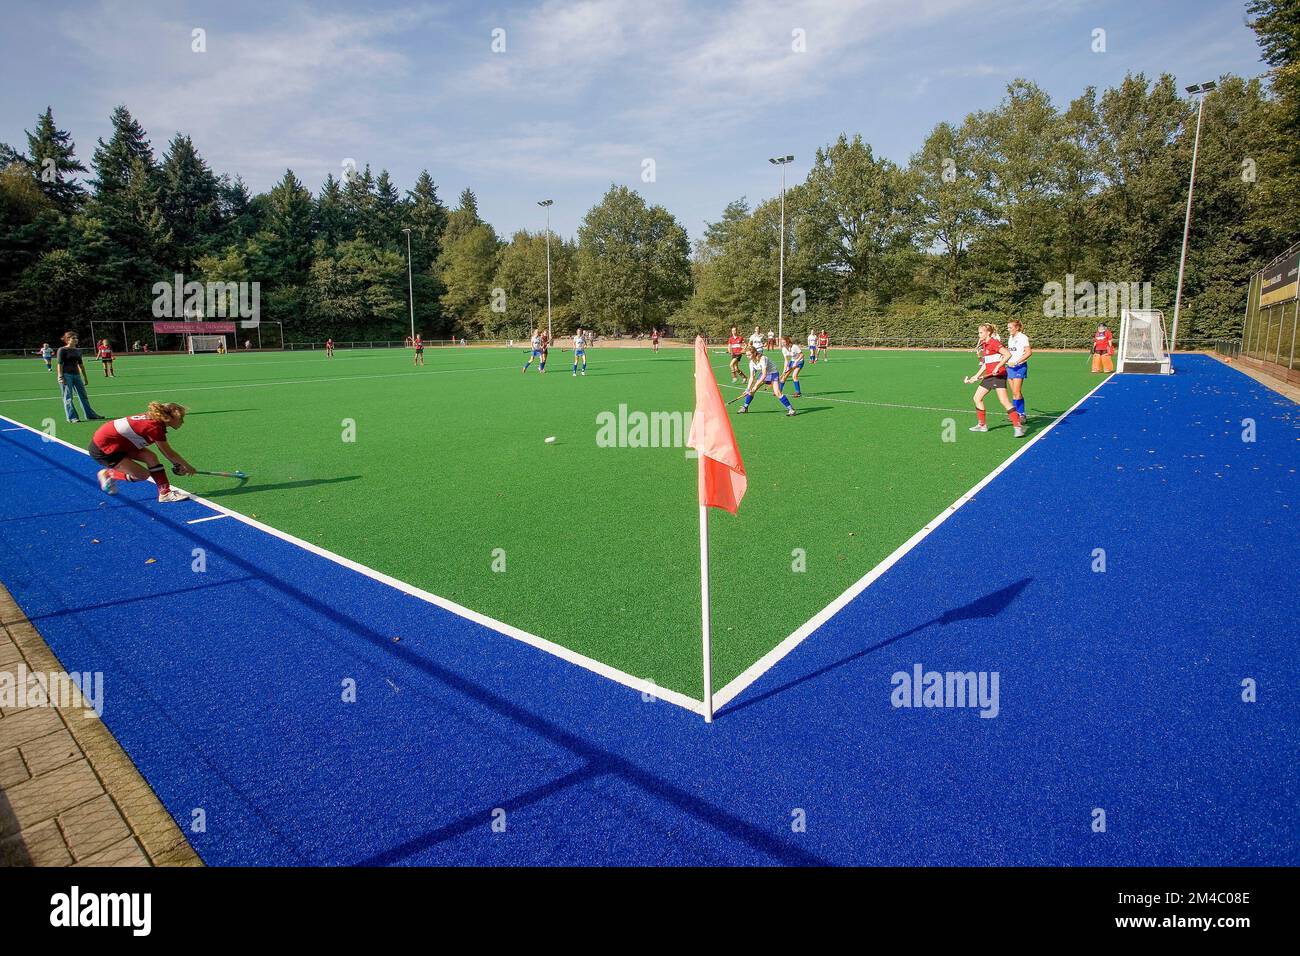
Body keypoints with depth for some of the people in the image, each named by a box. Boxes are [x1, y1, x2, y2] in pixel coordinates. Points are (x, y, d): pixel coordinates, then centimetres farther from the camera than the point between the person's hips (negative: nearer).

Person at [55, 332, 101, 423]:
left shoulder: (78, 351, 13)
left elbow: (81, 364, 20)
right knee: (68, 397, -2)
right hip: (66, 375, -7)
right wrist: (61, 377, -16)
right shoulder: (62, 350, -5)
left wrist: (85, 377, 20)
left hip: (76, 374, 7)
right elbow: (59, 364, -9)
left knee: (83, 395, 9)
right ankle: (72, 417, 0)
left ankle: (90, 415, 15)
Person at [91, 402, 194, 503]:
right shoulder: (155, 427, -27)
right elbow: (169, 453, -16)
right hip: (101, 449, -9)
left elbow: (165, 450, 11)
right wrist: (187, 465, -4)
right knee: (142, 475, -9)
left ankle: (165, 493, 1)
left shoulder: (152, 418, -1)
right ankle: (108, 474, 14)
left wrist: (177, 464, 13)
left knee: (150, 457, -3)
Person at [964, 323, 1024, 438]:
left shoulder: (994, 343, -11)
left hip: (998, 375, -10)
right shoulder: (984, 345, 15)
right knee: (977, 398, 11)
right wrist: (976, 377, 21)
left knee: (1004, 401, -16)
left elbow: (1008, 354, -21)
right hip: (989, 376, 10)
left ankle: (1018, 426, -15)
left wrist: (997, 367, -25)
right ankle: (982, 425, 21)